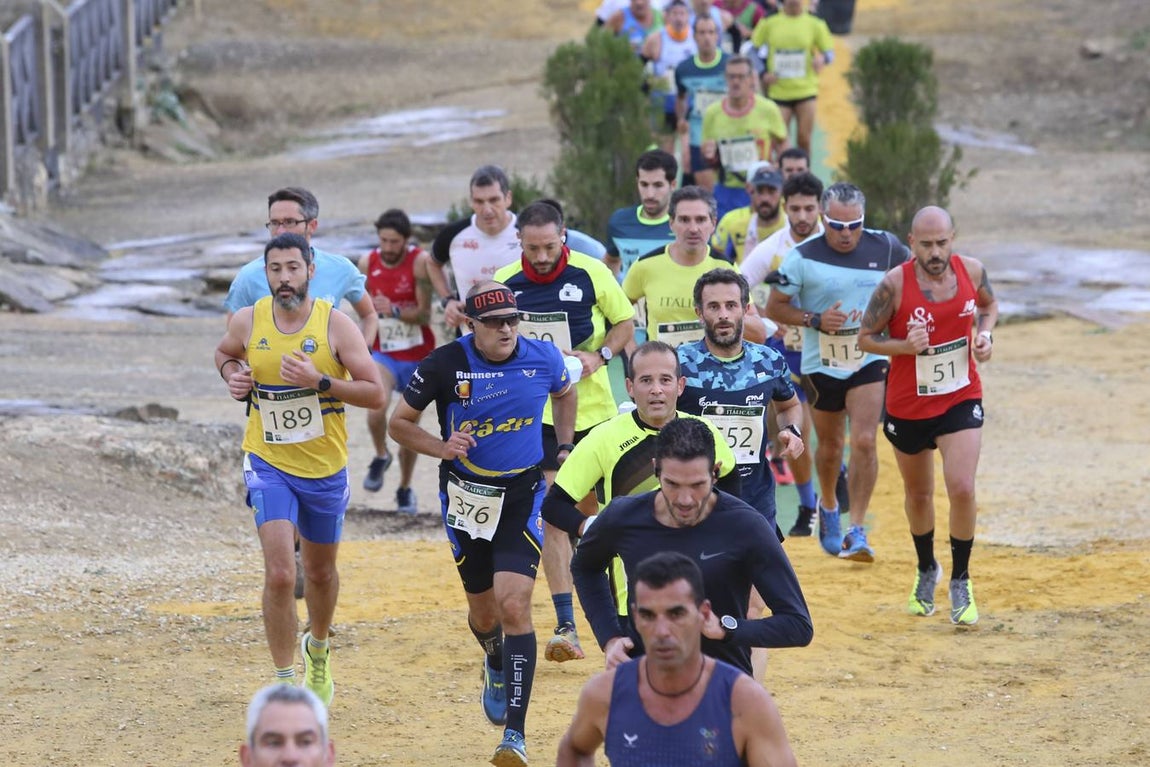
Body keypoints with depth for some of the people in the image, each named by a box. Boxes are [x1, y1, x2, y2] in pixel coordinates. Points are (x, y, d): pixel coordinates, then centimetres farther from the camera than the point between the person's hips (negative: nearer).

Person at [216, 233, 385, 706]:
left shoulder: (335, 324, -12)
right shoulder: (248, 322, -6)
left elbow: (376, 394, -12)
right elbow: (225, 353, 18)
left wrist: (320, 381, -25)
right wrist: (233, 376, -4)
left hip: (325, 469, 1)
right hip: (268, 463, -1)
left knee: (321, 572, 19)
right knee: (279, 574, -17)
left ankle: (318, 650, 49)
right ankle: (285, 682, -9)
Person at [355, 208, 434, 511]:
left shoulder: (420, 262, -15)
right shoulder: (368, 263, -3)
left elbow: (424, 314, -19)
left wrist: (395, 311, -35)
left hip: (417, 355, -1)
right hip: (382, 352, 1)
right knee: (377, 407, -26)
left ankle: (405, 488, 27)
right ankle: (381, 456, 4)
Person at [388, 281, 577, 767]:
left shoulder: (543, 358, -6)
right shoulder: (445, 365, -12)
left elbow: (564, 393, 19)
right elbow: (400, 422, -1)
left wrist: (564, 448, 12)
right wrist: (442, 448, -17)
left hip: (523, 495, -1)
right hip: (466, 496, 1)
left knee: (514, 604, -15)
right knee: (483, 609, 13)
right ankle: (496, 666, 52)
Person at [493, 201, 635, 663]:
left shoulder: (591, 273, -5)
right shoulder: (505, 283, 0)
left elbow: (625, 323, 5)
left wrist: (599, 356, -12)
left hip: (591, 408, 0)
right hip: (536, 413, 0)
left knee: (595, 505, 8)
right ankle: (565, 625, -8)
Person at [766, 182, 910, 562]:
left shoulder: (885, 248, -5)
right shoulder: (803, 257, -11)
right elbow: (774, 307, -4)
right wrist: (815, 320, -19)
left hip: (870, 361, 0)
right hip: (821, 364, 0)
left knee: (864, 442, -16)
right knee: (830, 447, 14)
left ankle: (856, 531, -13)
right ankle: (827, 507, 43)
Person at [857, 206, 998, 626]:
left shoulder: (972, 271, -9)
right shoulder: (894, 284, -19)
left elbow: (989, 304, 13)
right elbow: (865, 337, -10)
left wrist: (985, 333, -7)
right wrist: (905, 346, -27)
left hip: (961, 399, 0)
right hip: (908, 406, 0)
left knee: (962, 490, -16)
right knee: (919, 495, 17)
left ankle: (960, 582, 3)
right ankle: (926, 571, 43)